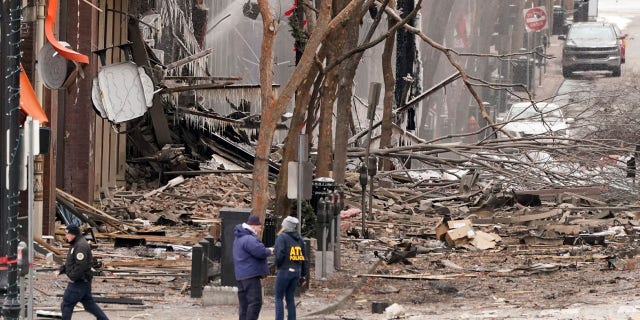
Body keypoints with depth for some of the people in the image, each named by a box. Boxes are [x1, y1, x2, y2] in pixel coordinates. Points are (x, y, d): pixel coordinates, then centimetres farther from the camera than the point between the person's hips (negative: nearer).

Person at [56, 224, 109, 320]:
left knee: (66, 304, -2)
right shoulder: (76, 244, 15)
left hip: (78, 282, -11)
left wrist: (72, 277, -19)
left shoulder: (81, 246, -20)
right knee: (89, 303, 16)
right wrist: (60, 271, 11)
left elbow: (81, 265, -29)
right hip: (84, 282, 11)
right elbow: (70, 262, 24)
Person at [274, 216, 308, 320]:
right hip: (297, 271, 6)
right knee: (290, 298, 13)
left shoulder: (282, 237, -7)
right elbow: (305, 258, 13)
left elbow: (280, 254, -19)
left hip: (285, 271, -6)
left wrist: (278, 265, 1)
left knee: (279, 298, 2)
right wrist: (303, 275, 18)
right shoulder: (299, 239, 11)